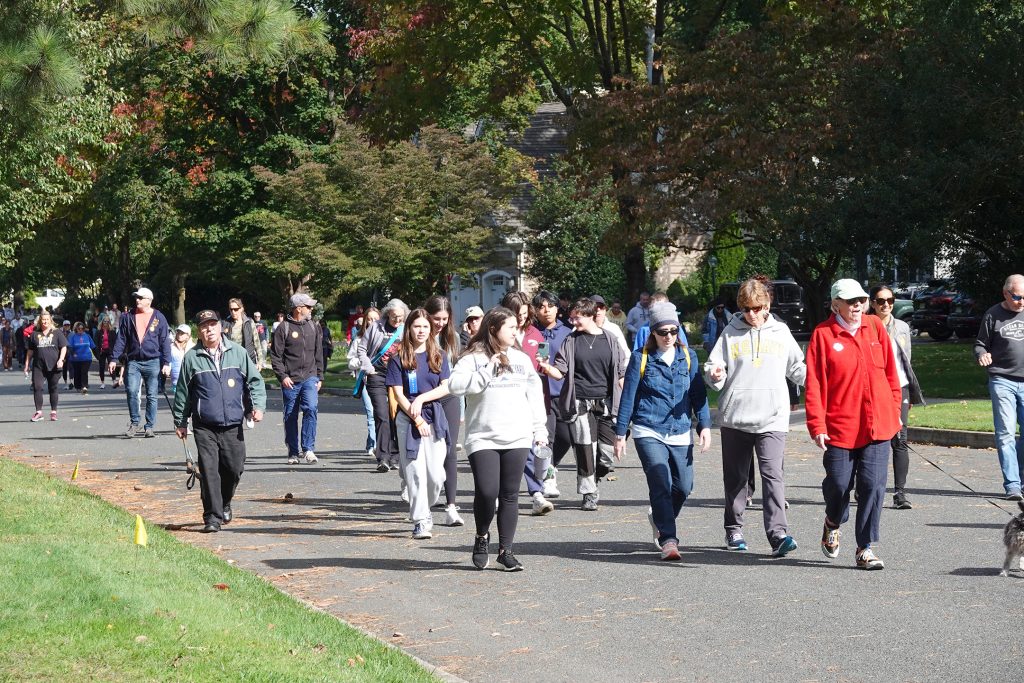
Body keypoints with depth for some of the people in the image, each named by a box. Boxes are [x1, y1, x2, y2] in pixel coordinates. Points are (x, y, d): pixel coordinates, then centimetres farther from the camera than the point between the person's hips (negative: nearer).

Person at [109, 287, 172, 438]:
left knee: (151, 396, 3)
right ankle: (134, 423, 1)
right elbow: (121, 339, 9)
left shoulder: (158, 318, 4)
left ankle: (150, 427, 10)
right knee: (131, 392, -12)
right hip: (133, 361, 1)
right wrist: (113, 359, 2)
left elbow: (165, 341, 3)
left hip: (153, 362, -1)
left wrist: (166, 363, -3)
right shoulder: (128, 317, 9)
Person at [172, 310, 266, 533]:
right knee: (209, 470, -8)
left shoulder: (237, 353, 5)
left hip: (233, 425, 1)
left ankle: (225, 503, 33)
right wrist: (180, 421, 13)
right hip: (204, 427, -1)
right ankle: (212, 517, -2)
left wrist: (257, 405, -4)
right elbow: (182, 392, 11)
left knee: (234, 468, 4)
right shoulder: (191, 358, 3)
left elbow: (255, 380, 10)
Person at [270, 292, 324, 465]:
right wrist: (282, 376, -12)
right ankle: (293, 452, 15)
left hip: (309, 378, 2)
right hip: (290, 381, -2)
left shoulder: (314, 326, 11)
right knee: (290, 417, 5)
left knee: (311, 409, -18)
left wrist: (319, 377, 15)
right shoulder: (283, 328, -3)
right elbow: (275, 355, -3)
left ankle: (308, 448, -16)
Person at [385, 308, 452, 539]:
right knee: (415, 472, -5)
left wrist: (421, 399, -10)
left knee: (436, 474, -4)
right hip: (408, 419, -2)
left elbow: (445, 388, 4)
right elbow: (397, 393, -3)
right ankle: (420, 521, 0)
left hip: (435, 418, 2)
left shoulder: (438, 355, 10)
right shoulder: (399, 359, 1)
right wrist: (417, 419, -10)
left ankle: (424, 509, 21)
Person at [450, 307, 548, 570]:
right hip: (483, 438, -4)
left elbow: (535, 395, 17)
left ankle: (505, 550, 12)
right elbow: (455, 385, -17)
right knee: (487, 491, -15)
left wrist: (540, 429, 13)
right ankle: (482, 537, 11)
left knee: (510, 496, 4)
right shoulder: (474, 358, -1)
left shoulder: (521, 359, 13)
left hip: (517, 439, 4)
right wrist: (488, 370, -16)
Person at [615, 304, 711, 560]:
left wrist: (704, 425, 0)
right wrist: (620, 433, 3)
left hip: (680, 433, 4)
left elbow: (698, 393, 11)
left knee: (684, 486, 6)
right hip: (649, 433, -4)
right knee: (661, 484, -16)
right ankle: (668, 540, -15)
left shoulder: (688, 357, 8)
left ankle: (660, 519, 35)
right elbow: (628, 397, 3)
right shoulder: (641, 358, 0)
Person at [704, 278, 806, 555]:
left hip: (772, 418, -1)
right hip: (734, 416, 1)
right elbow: (712, 369, 5)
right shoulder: (731, 333, 7)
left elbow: (797, 369, 19)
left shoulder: (781, 332, 11)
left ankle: (778, 533, -22)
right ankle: (734, 529, 25)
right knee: (735, 477, 11)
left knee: (773, 474, -14)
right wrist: (716, 375, -17)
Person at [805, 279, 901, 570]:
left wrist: (894, 409, 11)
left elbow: (890, 372, 13)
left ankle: (865, 549, 5)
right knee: (839, 484, 4)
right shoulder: (823, 335, -4)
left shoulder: (875, 327, 7)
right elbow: (814, 383, -8)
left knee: (873, 485, -3)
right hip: (839, 426, -3)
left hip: (878, 425, 3)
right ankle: (832, 524, 37)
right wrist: (817, 426, -13)